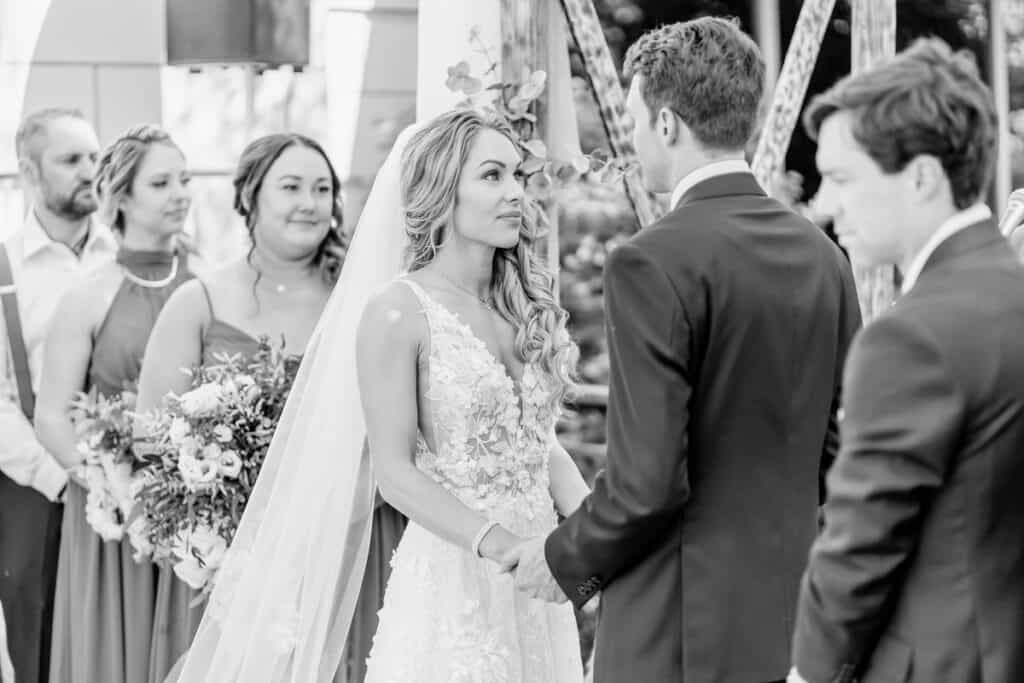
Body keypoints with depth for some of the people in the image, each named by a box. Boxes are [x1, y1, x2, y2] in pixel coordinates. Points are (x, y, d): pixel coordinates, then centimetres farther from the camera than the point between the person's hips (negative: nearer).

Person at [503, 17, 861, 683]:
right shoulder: (823, 255, 5)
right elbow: (841, 449, 10)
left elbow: (647, 483, -19)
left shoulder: (653, 265, -16)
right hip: (796, 623, 7)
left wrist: (566, 560, -2)